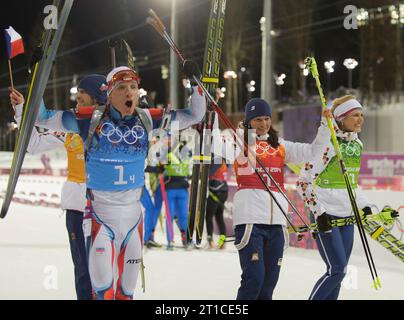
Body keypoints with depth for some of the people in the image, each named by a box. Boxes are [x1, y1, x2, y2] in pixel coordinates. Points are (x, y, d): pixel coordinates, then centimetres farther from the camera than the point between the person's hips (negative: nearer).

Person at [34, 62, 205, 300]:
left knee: (127, 287, 13)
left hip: (132, 213, 3)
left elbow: (195, 115, 6)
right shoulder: (92, 120, -8)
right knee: (102, 282, -17)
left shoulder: (147, 120, 0)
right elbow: (42, 118, -7)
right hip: (99, 212, -3)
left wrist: (195, 82, -6)